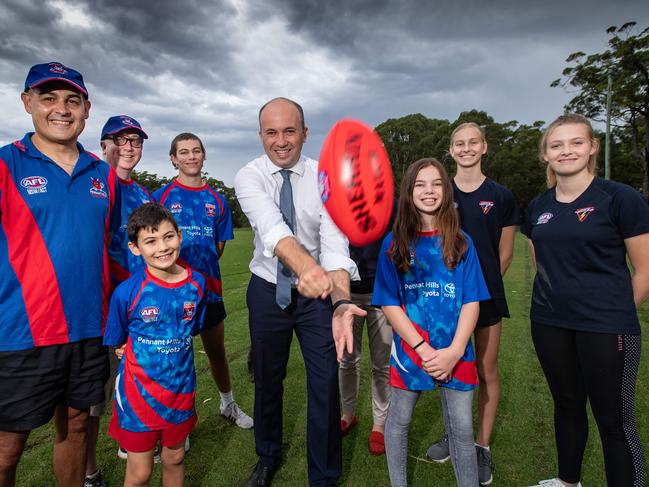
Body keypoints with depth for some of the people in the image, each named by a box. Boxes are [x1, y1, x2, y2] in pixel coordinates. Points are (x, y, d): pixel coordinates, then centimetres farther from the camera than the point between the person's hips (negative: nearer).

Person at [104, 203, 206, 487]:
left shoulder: (196, 283, -8)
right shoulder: (127, 292, -18)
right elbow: (117, 343, -3)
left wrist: (170, 350, -1)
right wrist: (138, 354, -11)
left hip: (181, 387, 3)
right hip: (138, 391, -3)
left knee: (174, 459, 22)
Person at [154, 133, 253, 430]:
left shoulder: (216, 200, 7)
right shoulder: (161, 197, -2)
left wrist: (202, 266, 1)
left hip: (208, 286, 3)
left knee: (217, 353, 16)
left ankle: (228, 405, 38)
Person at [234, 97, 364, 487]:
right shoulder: (249, 176, -12)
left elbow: (335, 241, -25)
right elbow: (271, 226, -33)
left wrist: (341, 302, -43)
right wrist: (305, 265, -54)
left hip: (318, 292, 0)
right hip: (268, 291, 1)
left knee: (325, 386, 2)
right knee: (267, 381, 17)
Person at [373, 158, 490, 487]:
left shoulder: (460, 242, 0)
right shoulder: (395, 242, -4)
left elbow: (471, 301, -3)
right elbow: (389, 303, -7)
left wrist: (454, 350, -15)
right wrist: (423, 349, -15)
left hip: (455, 352, 1)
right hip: (410, 349, 0)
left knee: (462, 428, 10)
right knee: (399, 420, 15)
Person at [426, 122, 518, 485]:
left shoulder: (501, 196, -2)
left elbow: (505, 254, 3)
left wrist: (484, 282, 4)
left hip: (486, 293, -1)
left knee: (487, 370, 8)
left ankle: (483, 445, 25)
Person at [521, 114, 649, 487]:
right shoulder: (539, 207, 6)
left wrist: (617, 313, 2)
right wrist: (560, 299, 11)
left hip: (605, 329, -5)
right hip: (549, 325, 5)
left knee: (615, 420, 3)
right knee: (567, 404, 20)